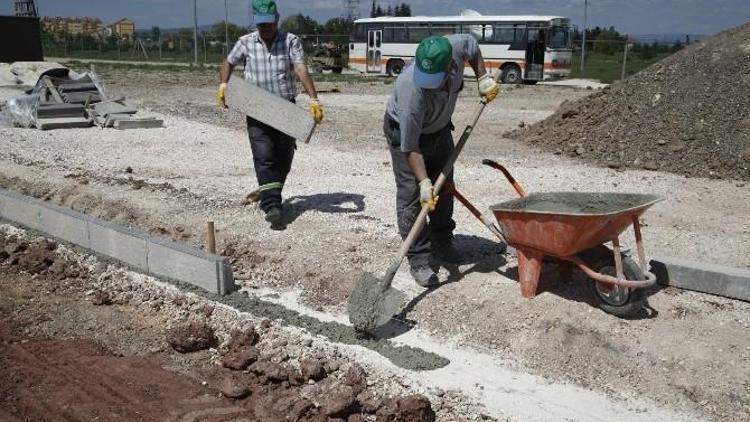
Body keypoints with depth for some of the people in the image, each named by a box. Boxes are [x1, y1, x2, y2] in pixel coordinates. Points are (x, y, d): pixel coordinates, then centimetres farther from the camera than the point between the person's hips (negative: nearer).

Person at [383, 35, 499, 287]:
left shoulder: (455, 47, -31)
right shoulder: (411, 91, -43)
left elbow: (472, 44, -2)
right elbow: (410, 147, -35)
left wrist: (483, 79, -9)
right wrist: (423, 183, -40)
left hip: (440, 129, 6)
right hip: (405, 132, -6)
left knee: (444, 189, 14)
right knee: (411, 196, -11)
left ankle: (441, 243, 30)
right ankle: (419, 260, -4)